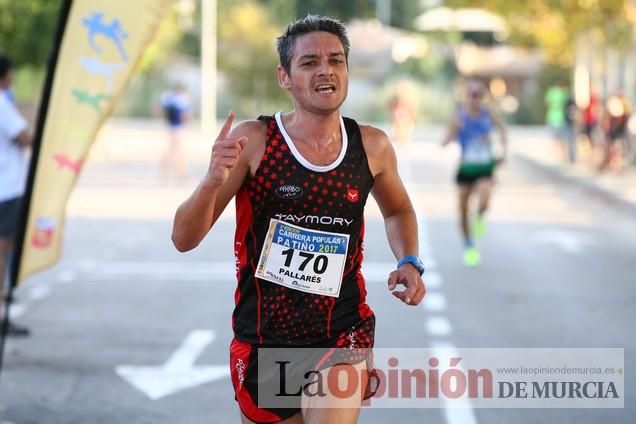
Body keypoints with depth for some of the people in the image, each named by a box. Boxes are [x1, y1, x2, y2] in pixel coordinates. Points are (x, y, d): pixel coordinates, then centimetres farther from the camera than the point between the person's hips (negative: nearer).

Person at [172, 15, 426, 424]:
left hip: (342, 334, 0)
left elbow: (398, 210, 21)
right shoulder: (252, 141, -11)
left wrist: (409, 262, 2)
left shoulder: (372, 147, -2)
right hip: (263, 340, 0)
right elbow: (185, 239, -11)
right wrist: (212, 182, -29)